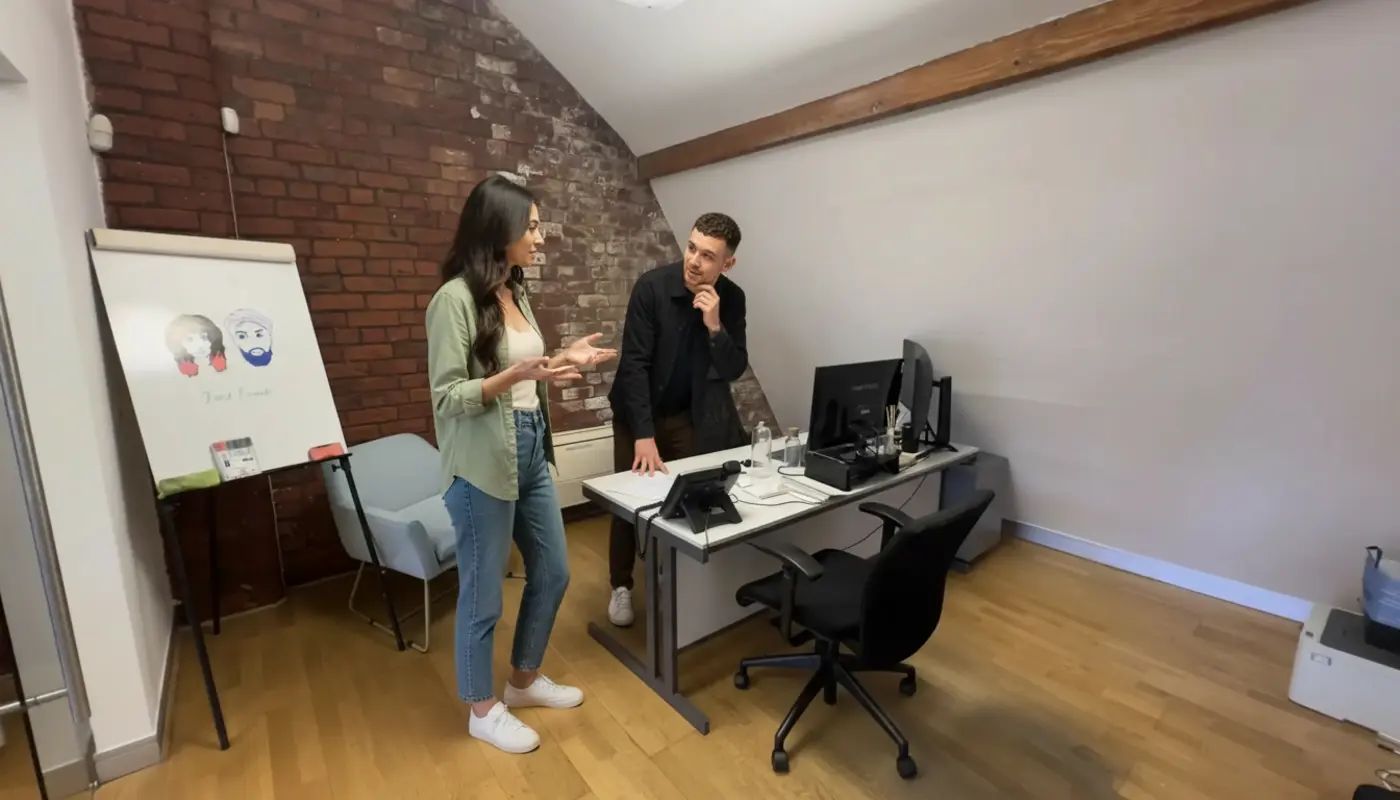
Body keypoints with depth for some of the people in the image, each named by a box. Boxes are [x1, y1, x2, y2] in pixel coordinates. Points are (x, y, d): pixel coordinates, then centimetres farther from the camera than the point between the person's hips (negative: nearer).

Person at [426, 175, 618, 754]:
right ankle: (483, 710, 33)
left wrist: (560, 363, 4)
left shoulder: (517, 293, 11)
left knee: (552, 573, 18)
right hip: (483, 463, -8)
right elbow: (447, 398, -17)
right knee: (483, 593, 9)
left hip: (532, 452, 9)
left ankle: (525, 680, 41)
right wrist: (517, 375, -27)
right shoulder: (455, 298, -14)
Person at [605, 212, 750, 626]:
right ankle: (621, 585, 26)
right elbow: (634, 363, -24)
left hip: (690, 416, 3)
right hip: (638, 412, -2)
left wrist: (715, 326, -29)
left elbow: (735, 370, -11)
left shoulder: (732, 298, -10)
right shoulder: (652, 286, -22)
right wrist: (644, 435, -30)